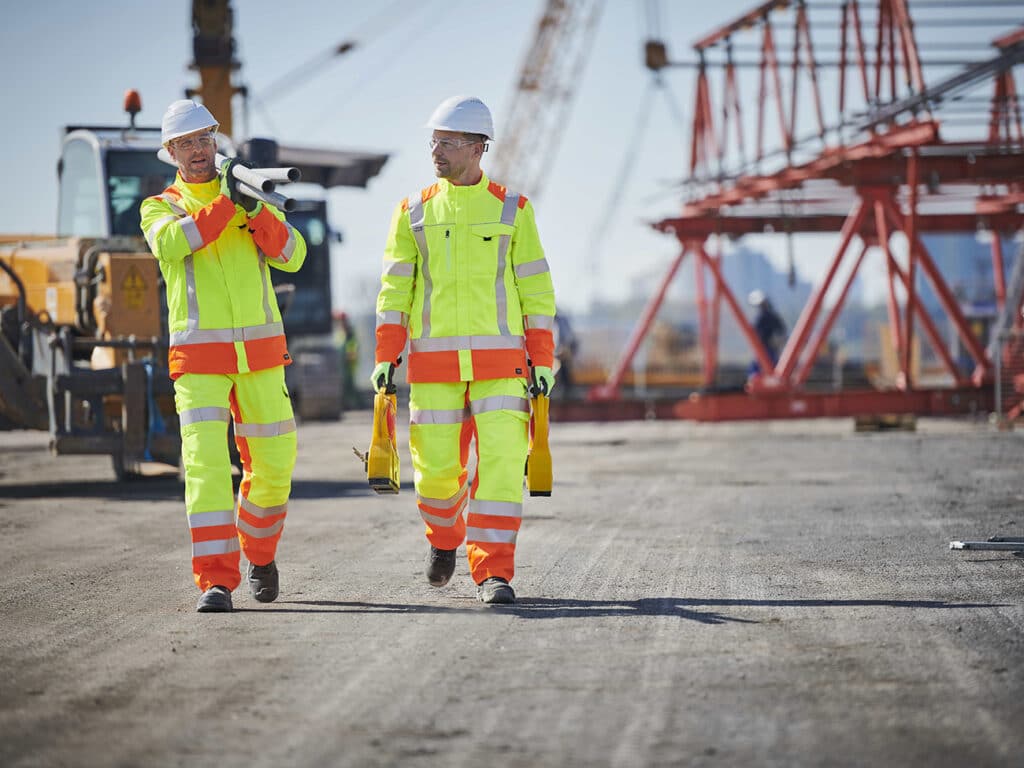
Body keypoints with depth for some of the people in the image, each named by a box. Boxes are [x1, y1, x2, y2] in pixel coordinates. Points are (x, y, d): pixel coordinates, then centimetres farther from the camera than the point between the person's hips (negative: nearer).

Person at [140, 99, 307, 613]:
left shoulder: (250, 200, 13)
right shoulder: (160, 207, 6)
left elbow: (292, 256, -2)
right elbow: (169, 243, -19)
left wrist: (255, 210, -17)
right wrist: (225, 202, -22)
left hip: (260, 351, 3)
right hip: (199, 354, -3)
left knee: (274, 462, 7)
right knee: (205, 461, -15)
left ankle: (259, 552, 33)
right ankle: (217, 581, -15)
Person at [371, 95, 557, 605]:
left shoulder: (512, 210, 5)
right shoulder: (414, 213, 8)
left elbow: (536, 290, 5)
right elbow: (395, 290, 7)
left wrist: (542, 361, 0)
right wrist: (385, 357, -2)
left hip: (500, 362, -1)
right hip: (434, 363, 1)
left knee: (500, 462, -11)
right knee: (436, 466, 1)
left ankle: (493, 572, -7)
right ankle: (444, 535, 33)